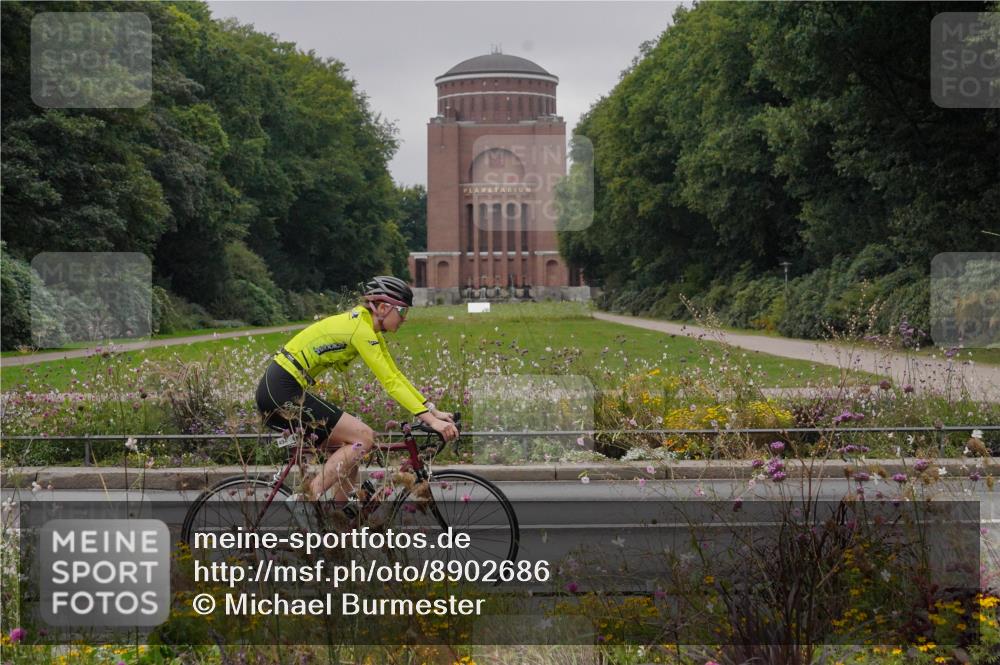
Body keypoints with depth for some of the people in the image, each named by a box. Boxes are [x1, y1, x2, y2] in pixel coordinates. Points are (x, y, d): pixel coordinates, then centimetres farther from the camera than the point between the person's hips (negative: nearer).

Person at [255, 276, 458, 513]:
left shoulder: (368, 327, 13)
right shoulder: (361, 329, -16)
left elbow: (396, 375, 16)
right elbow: (390, 383, -20)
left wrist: (434, 410, 9)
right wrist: (431, 420, -22)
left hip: (278, 390, 10)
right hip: (282, 390, -10)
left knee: (350, 448, 11)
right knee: (364, 437, -11)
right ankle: (307, 499, -13)